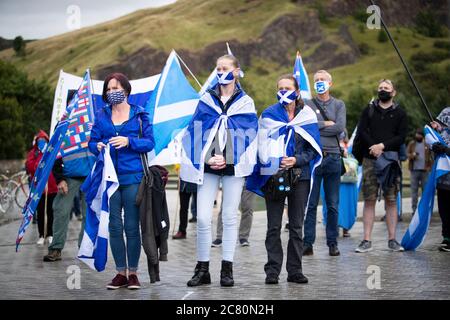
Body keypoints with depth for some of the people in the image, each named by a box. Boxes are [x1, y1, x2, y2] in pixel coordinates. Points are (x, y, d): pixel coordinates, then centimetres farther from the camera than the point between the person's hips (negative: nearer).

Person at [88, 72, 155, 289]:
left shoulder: (139, 114, 5)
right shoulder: (102, 115, 12)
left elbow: (149, 142, -1)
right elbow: (92, 141, 11)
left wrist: (129, 141, -16)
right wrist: (98, 147, -11)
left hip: (132, 176, -2)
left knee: (132, 226, -1)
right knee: (114, 226, 3)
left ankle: (133, 272, 9)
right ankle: (121, 272, 12)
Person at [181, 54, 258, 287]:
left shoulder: (245, 103, 8)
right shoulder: (206, 101, 10)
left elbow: (249, 136, 2)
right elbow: (195, 133, 6)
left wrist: (229, 160, -10)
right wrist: (206, 159, -8)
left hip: (233, 166, -1)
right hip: (207, 167, 1)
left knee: (229, 217, 3)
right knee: (203, 218, -5)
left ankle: (227, 270, 9)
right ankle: (202, 269, 5)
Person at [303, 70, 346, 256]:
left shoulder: (339, 105, 11)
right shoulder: (307, 105, 9)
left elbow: (340, 128, -6)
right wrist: (326, 124, -6)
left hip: (332, 157, 1)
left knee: (333, 205, 5)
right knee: (310, 204, -2)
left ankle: (332, 243, 12)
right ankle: (308, 243, 1)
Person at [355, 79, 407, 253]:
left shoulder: (400, 113, 10)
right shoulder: (369, 110, 13)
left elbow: (401, 137, 0)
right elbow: (361, 131, 1)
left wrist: (383, 146, -13)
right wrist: (374, 148, -13)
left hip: (391, 160, 0)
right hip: (370, 160, 0)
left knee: (391, 200, 1)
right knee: (369, 200, -2)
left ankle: (392, 240, 5)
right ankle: (367, 240, -1)